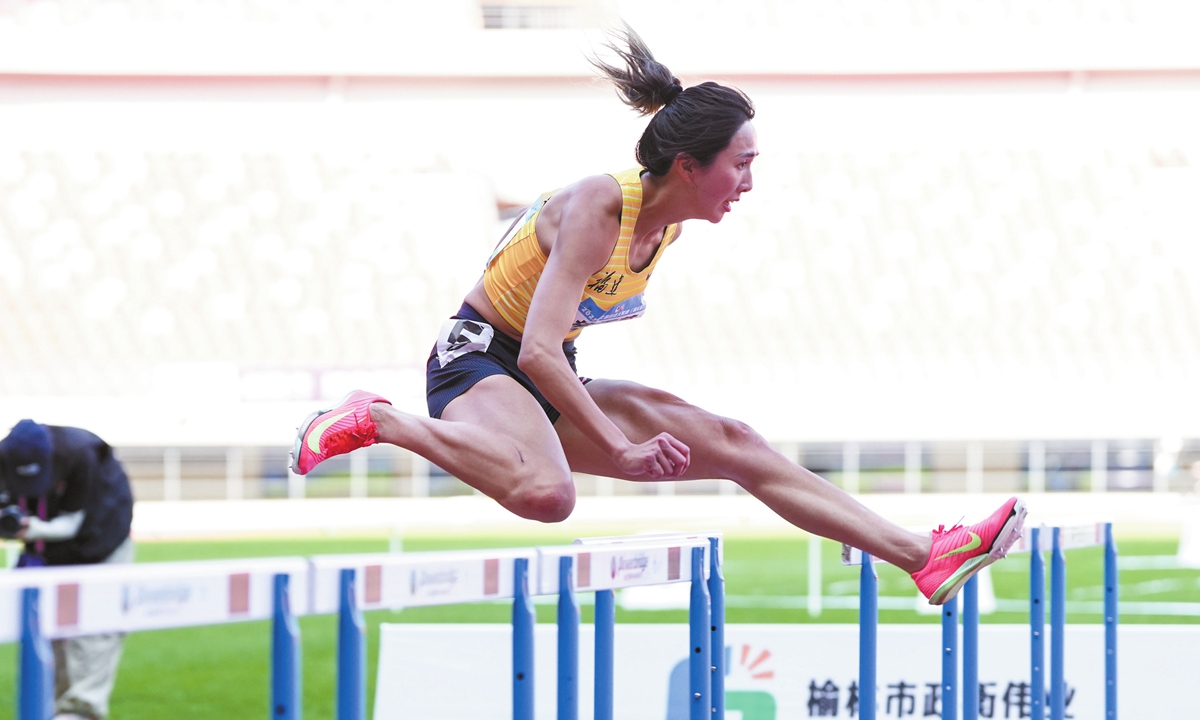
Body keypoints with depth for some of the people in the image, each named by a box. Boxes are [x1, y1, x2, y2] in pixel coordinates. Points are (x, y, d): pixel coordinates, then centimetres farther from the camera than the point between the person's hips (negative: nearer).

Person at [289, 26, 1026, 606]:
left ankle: (927, 556, -7)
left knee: (733, 444, -3)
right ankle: (376, 421, -19)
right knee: (546, 493, -41)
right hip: (480, 362, -9)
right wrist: (619, 447, -29)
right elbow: (536, 351, -30)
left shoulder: (668, 223, 3)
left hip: (553, 382, 9)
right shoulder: (598, 210, -23)